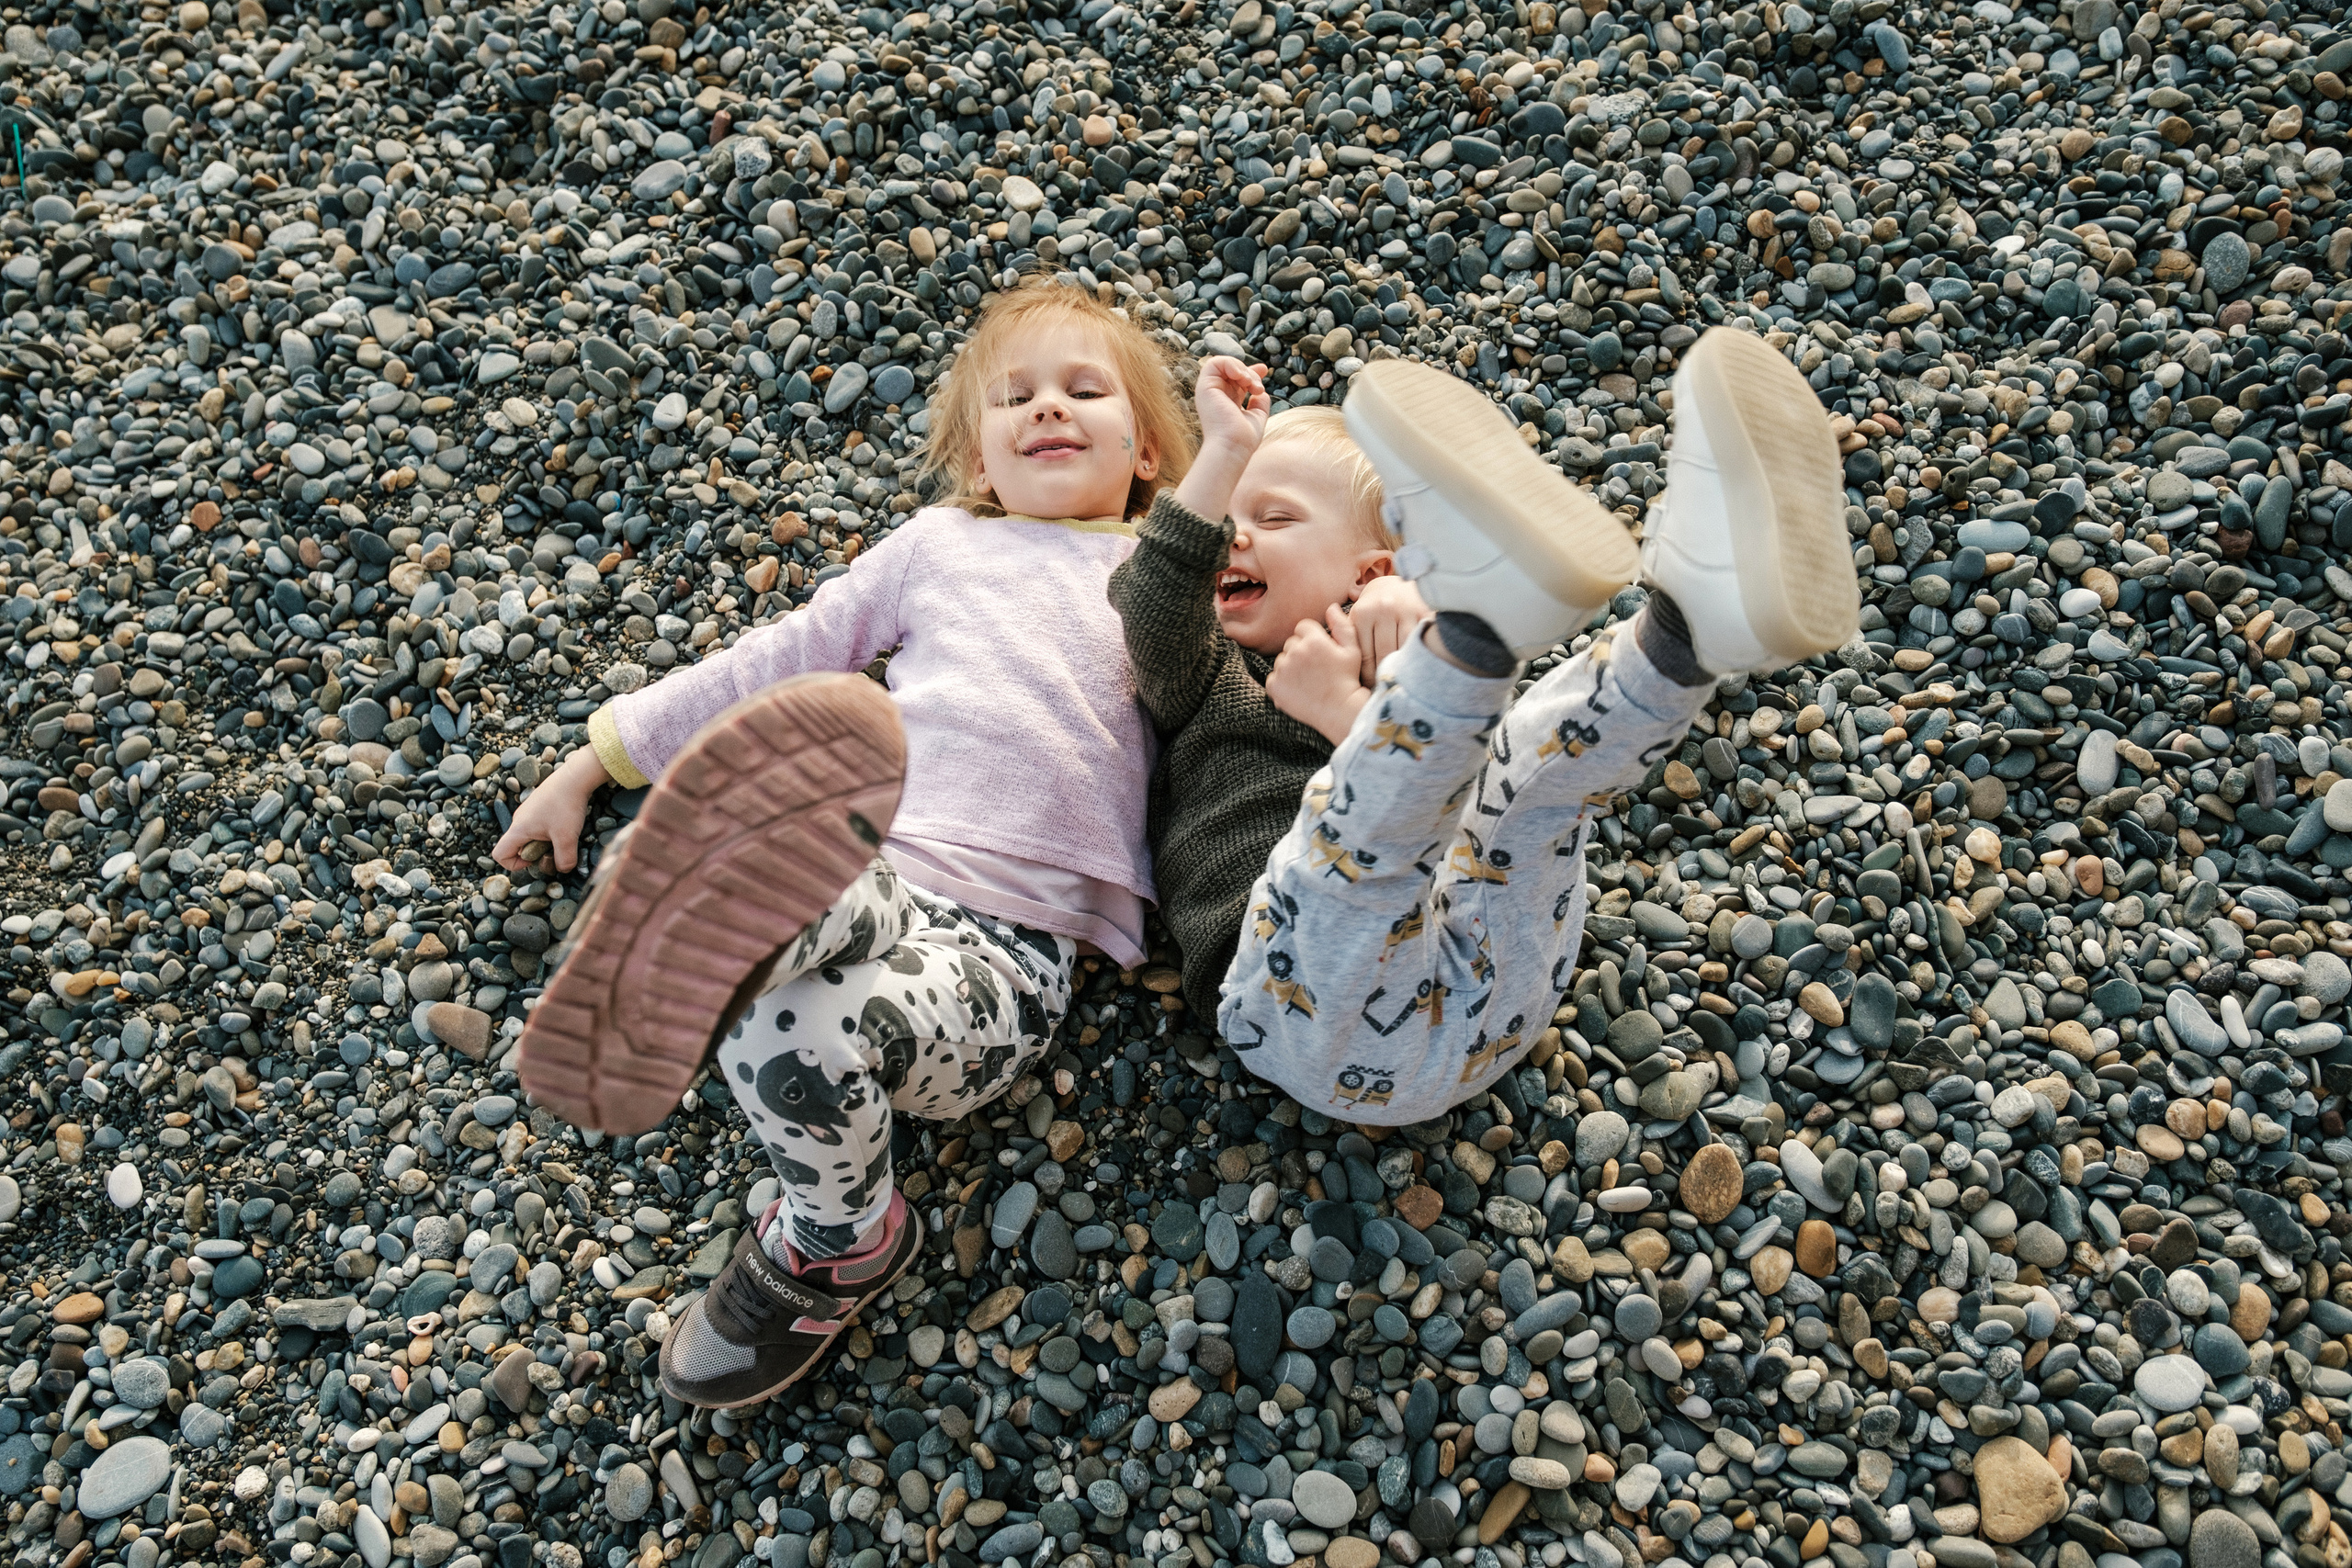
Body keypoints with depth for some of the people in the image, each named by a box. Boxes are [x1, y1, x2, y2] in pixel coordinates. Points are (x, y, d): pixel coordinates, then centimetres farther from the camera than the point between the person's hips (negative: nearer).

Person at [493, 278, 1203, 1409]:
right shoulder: (942, 545, 24)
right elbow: (771, 667, 27)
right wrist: (595, 763, 27)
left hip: (1003, 949, -2)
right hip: (853, 885, 2)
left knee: (793, 1043, -33)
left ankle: (832, 1247, -9)